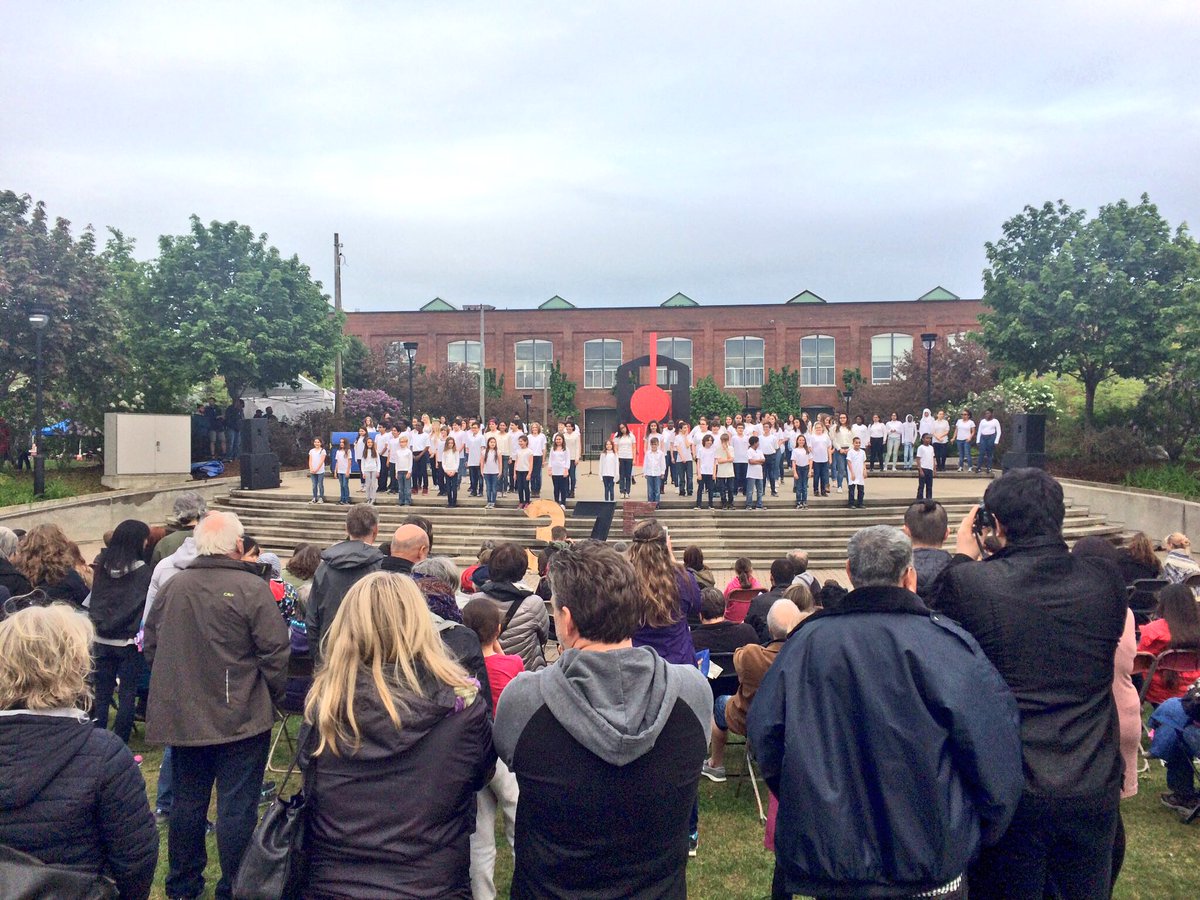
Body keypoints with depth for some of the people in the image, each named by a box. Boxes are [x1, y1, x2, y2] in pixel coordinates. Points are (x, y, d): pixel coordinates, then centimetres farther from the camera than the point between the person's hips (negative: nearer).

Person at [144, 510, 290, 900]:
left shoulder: (172, 586, -1)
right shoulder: (252, 589, -16)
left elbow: (151, 646, 9)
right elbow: (275, 652, -15)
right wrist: (273, 698, 1)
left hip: (181, 717, 5)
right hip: (241, 717, -5)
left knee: (187, 802, 17)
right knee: (237, 807, 4)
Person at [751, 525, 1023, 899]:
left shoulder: (806, 640, -5)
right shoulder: (943, 641, -12)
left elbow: (762, 733, 0)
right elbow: (994, 751, -12)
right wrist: (979, 837, 4)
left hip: (823, 858, 2)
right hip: (928, 867, -2)